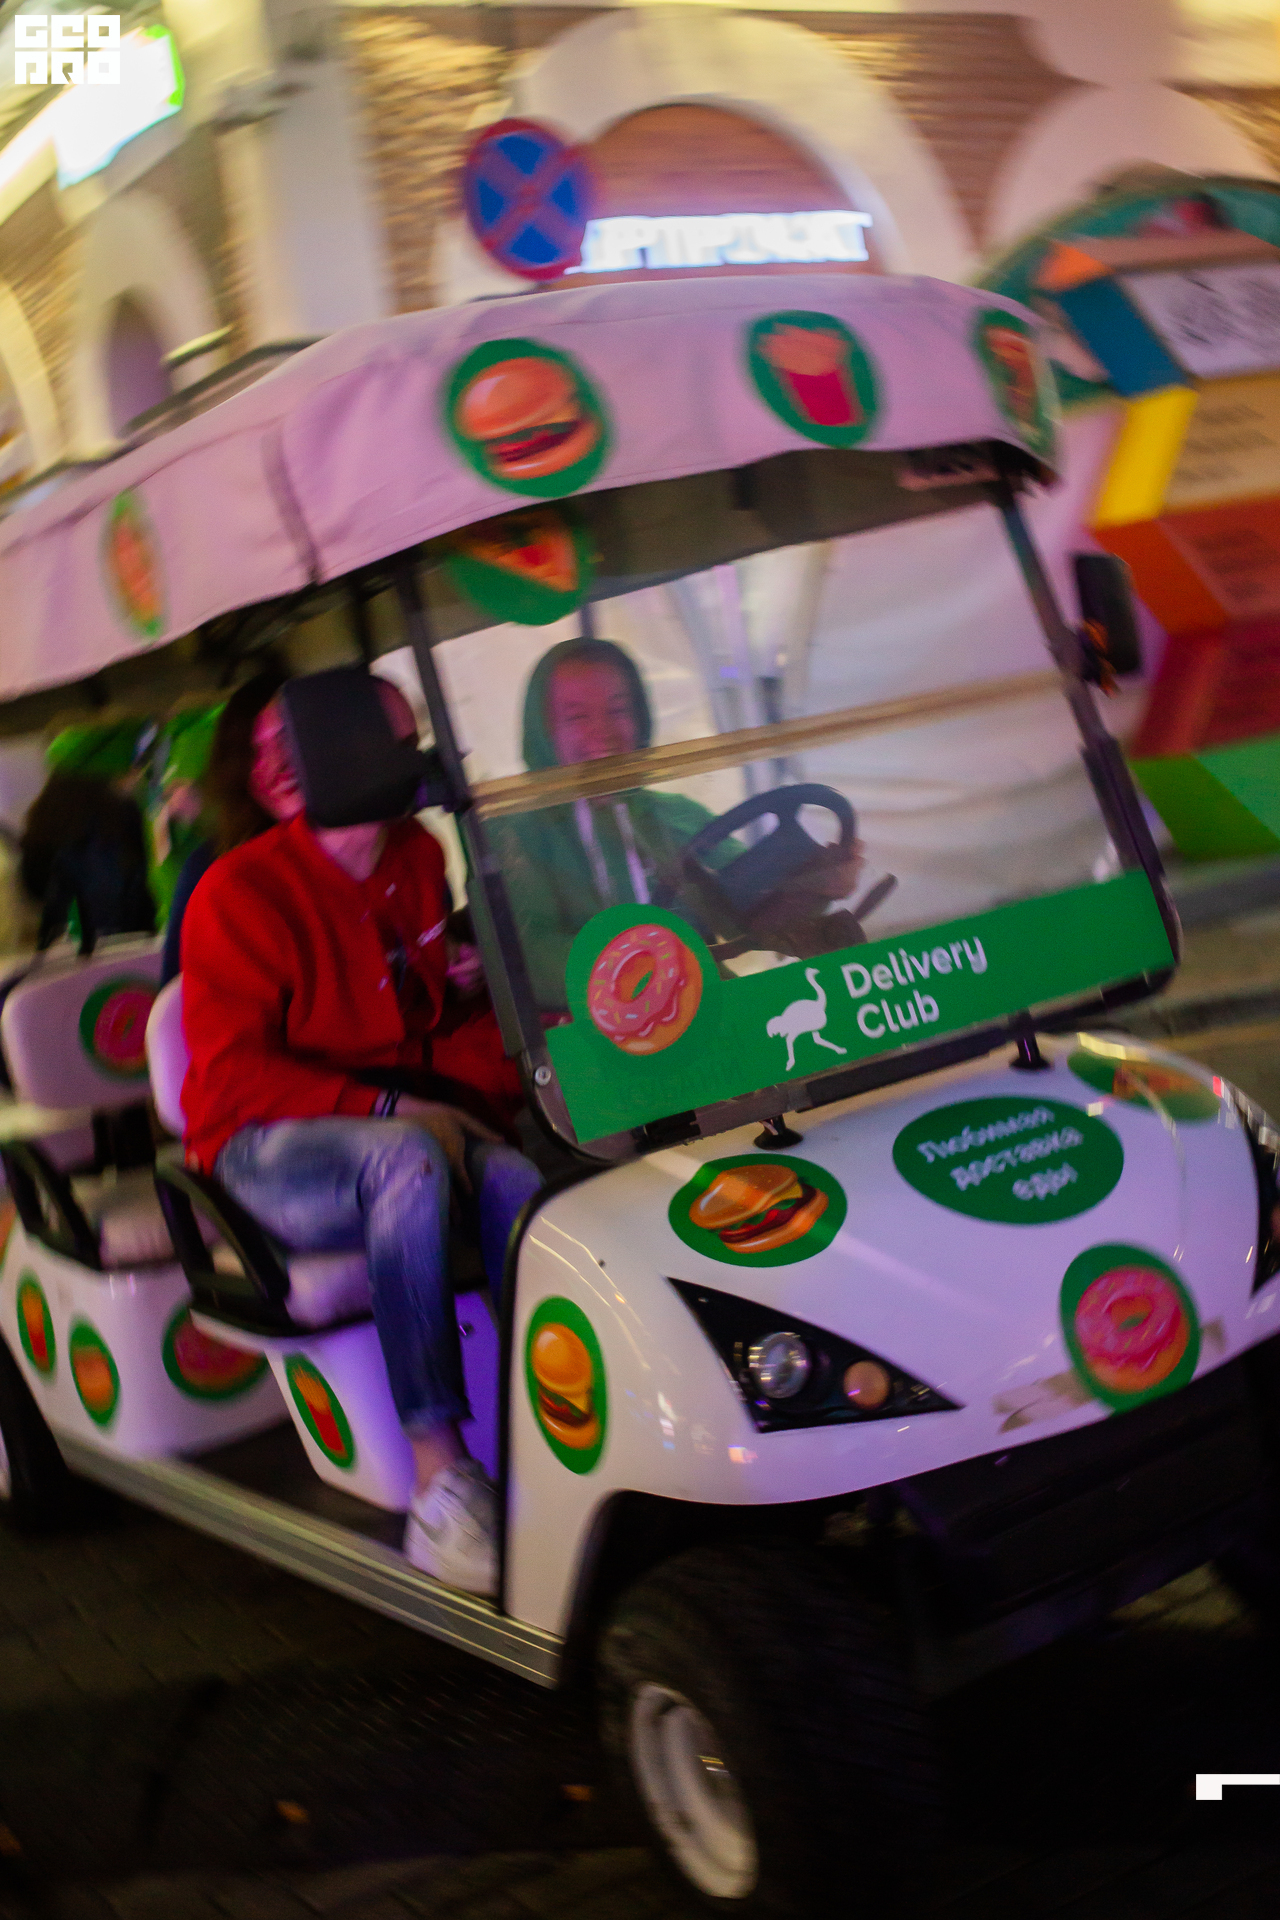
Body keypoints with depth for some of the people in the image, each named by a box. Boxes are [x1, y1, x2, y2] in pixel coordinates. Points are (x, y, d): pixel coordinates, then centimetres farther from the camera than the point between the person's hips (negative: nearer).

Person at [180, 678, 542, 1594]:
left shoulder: (417, 860, 9)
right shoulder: (241, 891, -9)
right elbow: (229, 1072, -14)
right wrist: (384, 1108, -22)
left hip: (407, 1128, 5)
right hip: (266, 1147, -5)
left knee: (516, 1179, -29)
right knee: (409, 1163, -38)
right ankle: (440, 1477, -39)